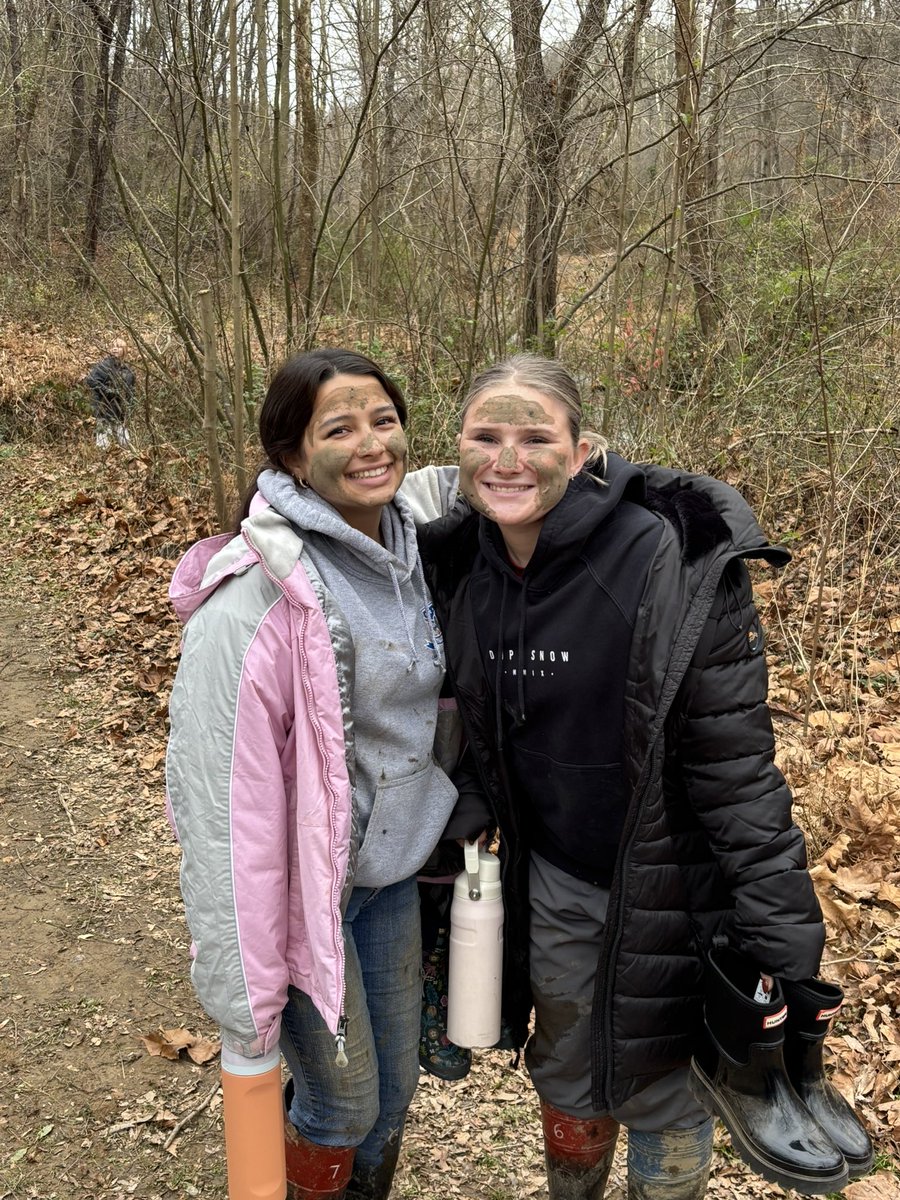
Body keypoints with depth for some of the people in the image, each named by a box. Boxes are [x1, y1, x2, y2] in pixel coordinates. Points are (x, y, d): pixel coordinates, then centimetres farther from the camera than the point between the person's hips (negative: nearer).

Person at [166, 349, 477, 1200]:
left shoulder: (410, 550, -2)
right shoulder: (257, 595, -26)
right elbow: (219, 792, -25)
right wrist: (242, 993, -21)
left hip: (392, 868, 7)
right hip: (303, 880, -6)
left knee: (394, 1087, 20)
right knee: (343, 1103, 10)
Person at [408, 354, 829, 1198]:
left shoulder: (673, 560, -22)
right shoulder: (458, 567, -5)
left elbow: (734, 757, -19)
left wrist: (778, 933, -19)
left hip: (669, 893, -4)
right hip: (552, 885, 5)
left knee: (661, 1095, 16)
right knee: (566, 1079, 24)